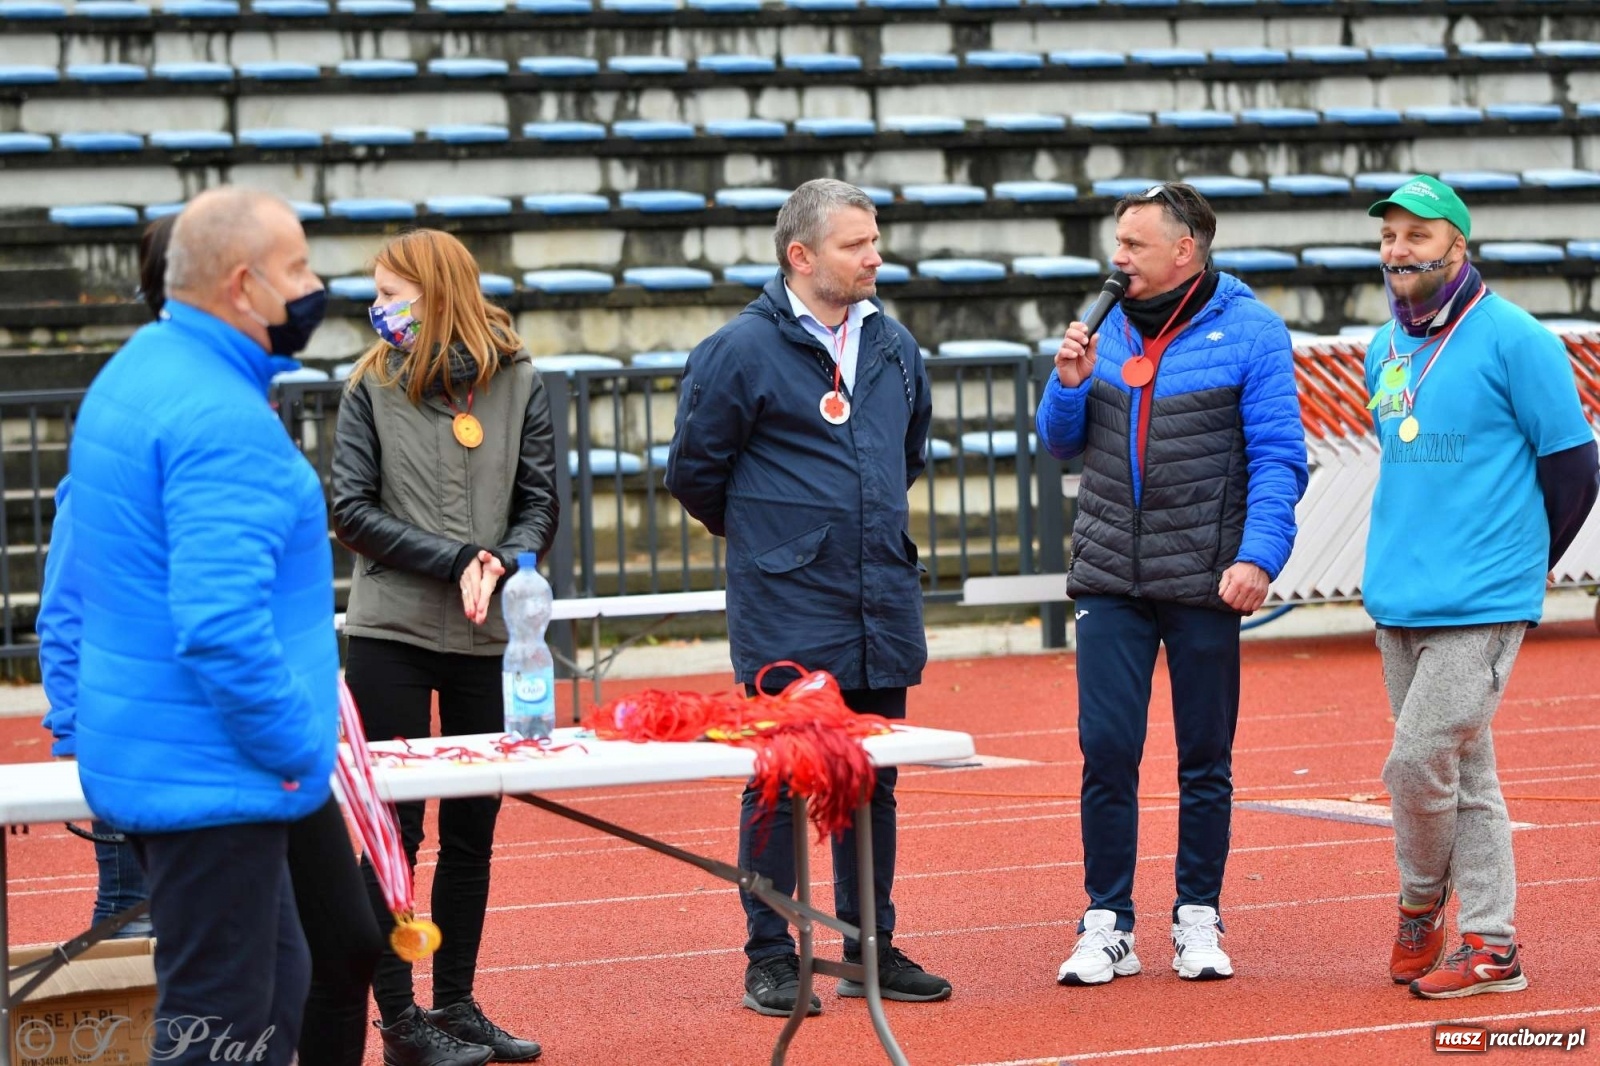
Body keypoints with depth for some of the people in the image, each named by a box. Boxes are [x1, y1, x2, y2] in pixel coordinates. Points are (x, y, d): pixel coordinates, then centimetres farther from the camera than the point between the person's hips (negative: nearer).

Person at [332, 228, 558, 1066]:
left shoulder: (516, 382, 4)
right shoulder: (372, 386, 0)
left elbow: (539, 504, 5)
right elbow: (354, 511, -4)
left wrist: (502, 565, -15)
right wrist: (457, 562, -13)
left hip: (485, 636, 2)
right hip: (390, 632, -2)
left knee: (472, 827, 9)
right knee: (394, 826, -1)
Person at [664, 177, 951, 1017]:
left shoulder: (894, 345, 10)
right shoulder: (741, 350, -9)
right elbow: (693, 471, -1)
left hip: (883, 609, 6)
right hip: (786, 614, -6)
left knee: (874, 783, 11)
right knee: (779, 783, -1)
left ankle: (871, 948, 20)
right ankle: (771, 957, 7)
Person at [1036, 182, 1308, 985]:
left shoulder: (1249, 331, -4)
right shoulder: (1109, 325, 9)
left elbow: (1279, 458, -7)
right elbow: (1062, 443, 16)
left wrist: (1258, 556, -18)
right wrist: (1069, 383, -3)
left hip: (1204, 583, -3)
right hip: (1110, 581, 3)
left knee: (1205, 759, 7)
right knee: (1107, 753, -1)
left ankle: (1199, 921, 17)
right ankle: (1107, 925, 6)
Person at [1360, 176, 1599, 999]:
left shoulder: (1515, 340, -10)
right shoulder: (1384, 351, 12)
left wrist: (1523, 565, 2)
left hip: (1479, 606, -7)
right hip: (1399, 604, 7)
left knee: (1419, 765, -10)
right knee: (1462, 776, 10)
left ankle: (1422, 902, 14)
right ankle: (1490, 945, 16)